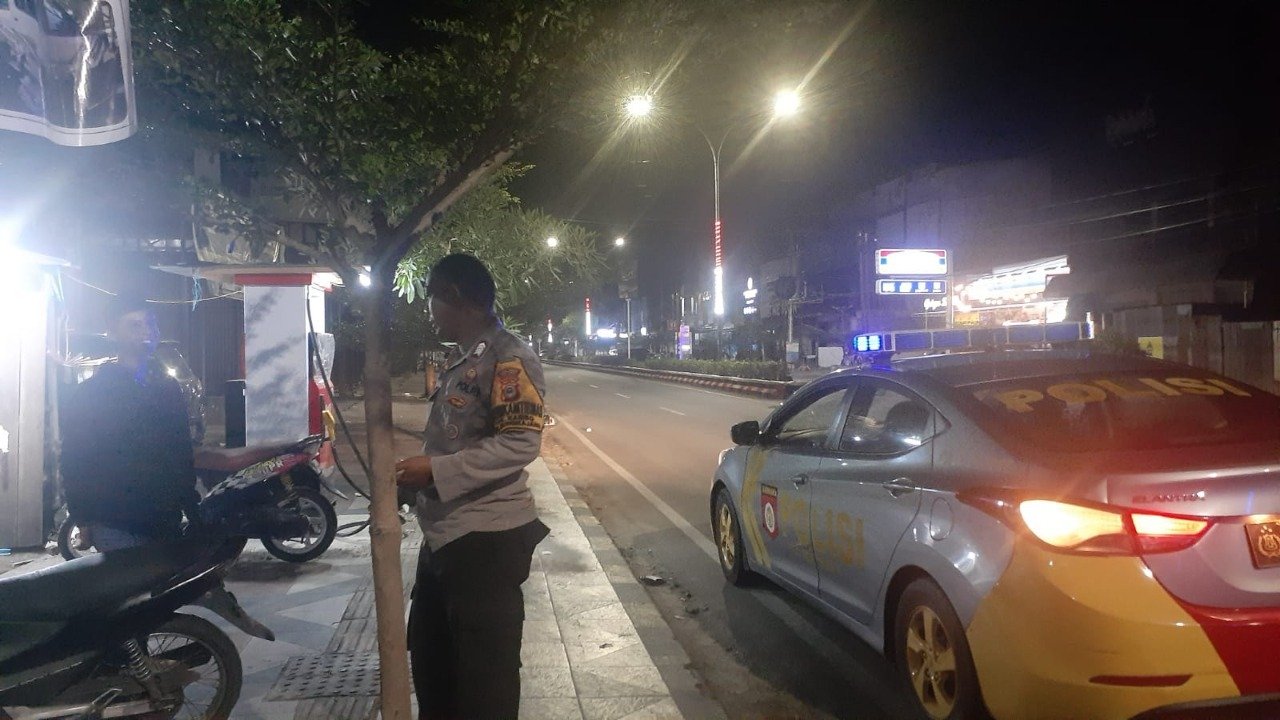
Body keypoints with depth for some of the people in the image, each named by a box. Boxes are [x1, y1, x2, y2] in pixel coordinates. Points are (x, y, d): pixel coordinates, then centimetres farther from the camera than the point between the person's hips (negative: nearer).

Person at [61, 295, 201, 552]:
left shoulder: (169, 389, 13)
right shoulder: (88, 393, 0)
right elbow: (74, 462, -3)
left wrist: (193, 510, 10)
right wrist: (83, 520, -8)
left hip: (167, 522, 4)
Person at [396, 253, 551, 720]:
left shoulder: (506, 357, -15)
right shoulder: (461, 360, 16)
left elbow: (521, 443, -25)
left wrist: (435, 470, -24)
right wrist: (416, 474, 16)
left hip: (486, 541, -10)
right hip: (443, 536, 10)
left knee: (485, 680, 2)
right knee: (430, 660, 24)